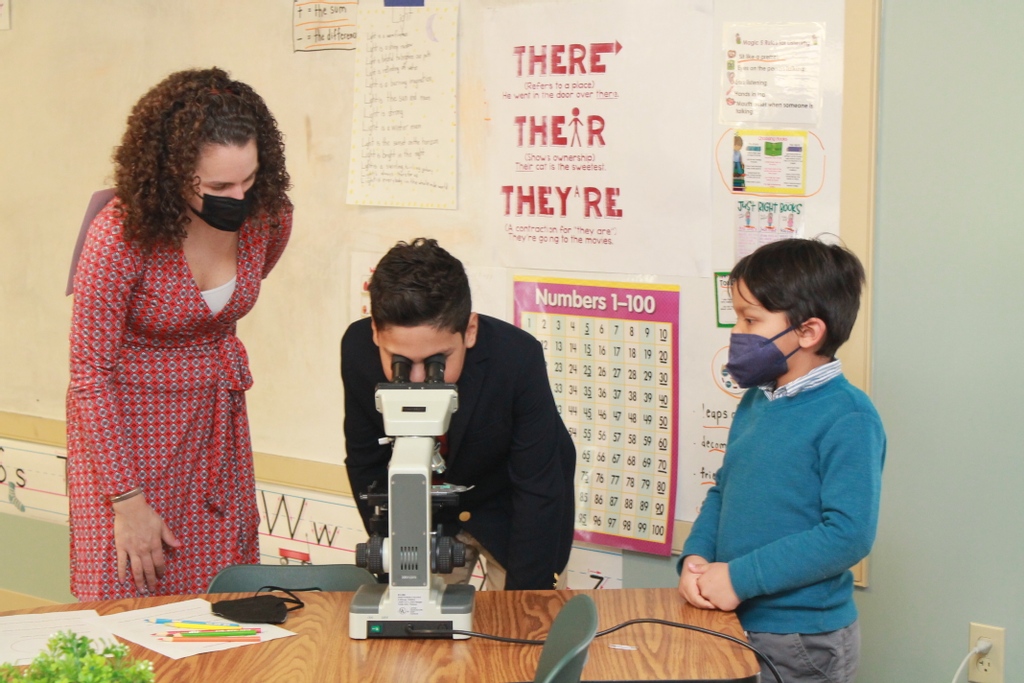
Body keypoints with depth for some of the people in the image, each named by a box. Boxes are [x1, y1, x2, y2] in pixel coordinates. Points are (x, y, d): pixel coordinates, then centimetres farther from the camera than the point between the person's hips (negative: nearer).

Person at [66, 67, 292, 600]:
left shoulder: (266, 217, -9)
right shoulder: (121, 236, -23)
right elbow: (90, 373, -18)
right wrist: (126, 500, -19)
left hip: (216, 425, 5)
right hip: (126, 422, -4)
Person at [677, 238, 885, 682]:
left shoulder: (847, 418, -17)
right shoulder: (755, 402, 6)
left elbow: (848, 533, -23)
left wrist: (740, 578, -21)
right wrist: (696, 558, -4)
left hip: (802, 645, -7)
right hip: (732, 627, 7)